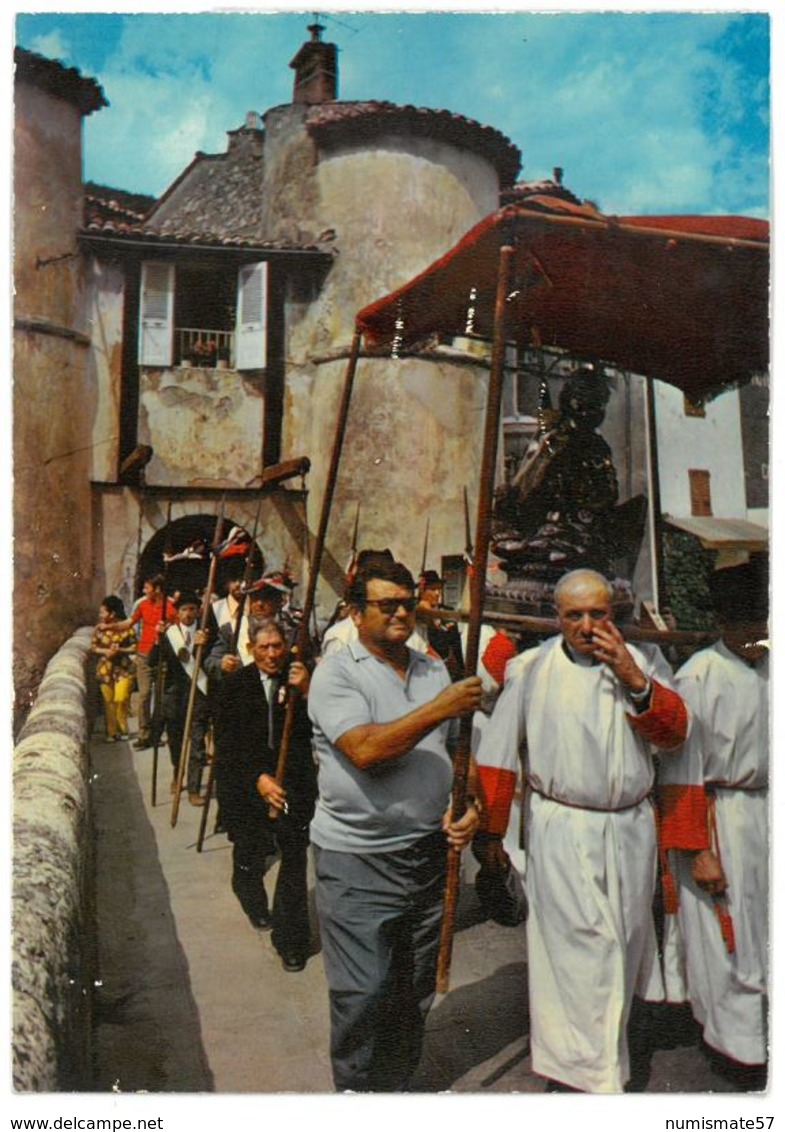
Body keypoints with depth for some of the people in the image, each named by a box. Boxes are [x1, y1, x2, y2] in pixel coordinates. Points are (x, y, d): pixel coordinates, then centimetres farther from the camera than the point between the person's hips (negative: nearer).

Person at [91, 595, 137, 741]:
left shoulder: (126, 628, -6)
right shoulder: (99, 628, 3)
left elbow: (134, 647, -5)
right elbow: (93, 647, 7)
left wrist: (120, 650, -19)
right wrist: (105, 651, -11)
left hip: (123, 669, -3)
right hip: (105, 669, 3)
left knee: (121, 699, -9)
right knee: (109, 701, 5)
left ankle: (122, 729, 12)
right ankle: (111, 732, 15)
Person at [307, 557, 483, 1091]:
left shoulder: (434, 670, 9)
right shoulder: (336, 673, -10)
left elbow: (455, 751, 16)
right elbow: (365, 750, -24)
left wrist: (465, 807, -1)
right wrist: (439, 708, -25)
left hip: (428, 852, 6)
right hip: (357, 860, -5)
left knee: (416, 988, 16)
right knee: (364, 995, 1)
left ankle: (398, 1084, 36)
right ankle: (357, 1090, 24)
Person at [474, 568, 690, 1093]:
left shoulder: (635, 662, 6)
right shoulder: (531, 668, -4)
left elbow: (675, 733, -2)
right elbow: (498, 753, -2)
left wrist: (634, 680, -17)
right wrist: (490, 829, -1)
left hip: (631, 828, 4)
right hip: (561, 831, -4)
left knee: (625, 941, 17)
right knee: (579, 946, -5)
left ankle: (609, 1033, 43)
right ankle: (591, 1078, 11)